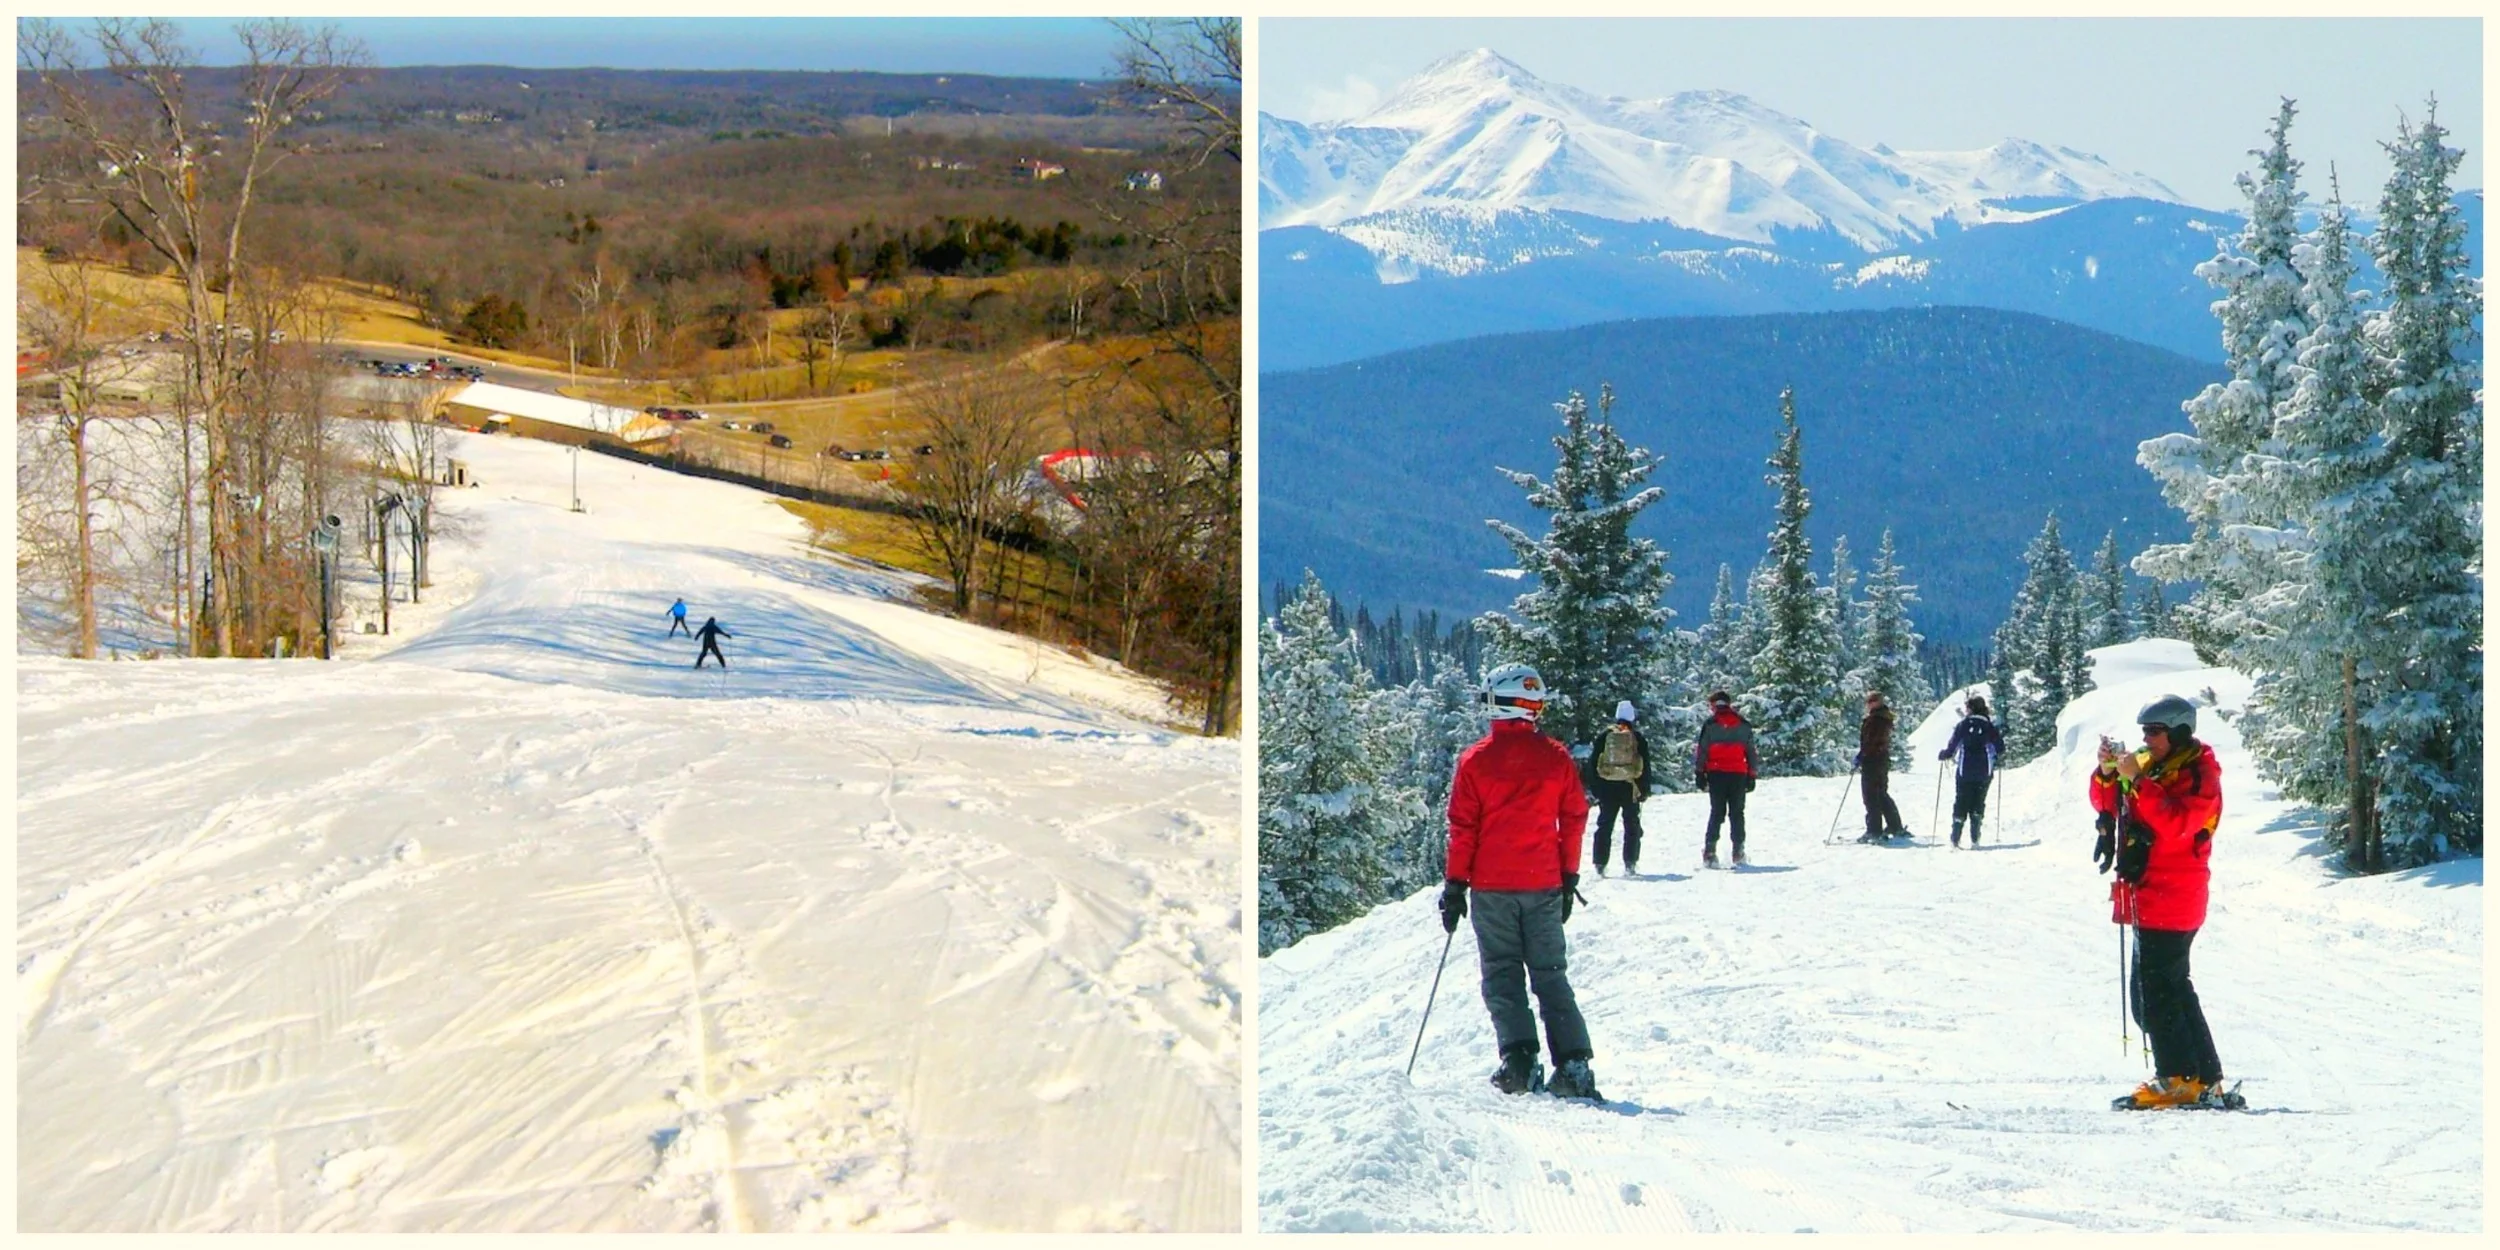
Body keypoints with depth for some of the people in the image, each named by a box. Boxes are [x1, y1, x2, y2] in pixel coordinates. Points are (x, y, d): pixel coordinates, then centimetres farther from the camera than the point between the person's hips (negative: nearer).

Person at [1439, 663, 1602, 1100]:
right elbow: (1575, 818, 5)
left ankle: (1518, 1058, -11)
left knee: (1502, 974, 6)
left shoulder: (1475, 759, -5)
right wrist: (1569, 877, 14)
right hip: (1544, 885, 2)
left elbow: (1462, 827, -4)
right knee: (1550, 974, 9)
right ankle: (1573, 1064, -2)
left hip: (1491, 887, -2)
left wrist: (1454, 885, 1)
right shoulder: (1556, 757, 1)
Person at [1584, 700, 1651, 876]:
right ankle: (1630, 862, 3)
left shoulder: (1604, 737, 2)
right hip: (1630, 788, -1)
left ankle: (1600, 863, 1)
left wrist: (1594, 788, 9)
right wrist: (1644, 789, 7)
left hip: (1606, 787, 1)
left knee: (1605, 825, 6)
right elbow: (1645, 766, 0)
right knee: (1632, 825, 8)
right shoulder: (1638, 739, -1)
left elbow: (1593, 763, 4)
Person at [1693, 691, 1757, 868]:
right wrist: (1751, 776, 15)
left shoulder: (1709, 725, 1)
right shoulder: (1743, 725, 9)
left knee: (1717, 813, 3)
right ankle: (1738, 851, 4)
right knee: (1737, 813, 8)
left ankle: (1710, 852, -6)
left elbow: (1702, 751, -3)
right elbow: (1751, 752, 11)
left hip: (1716, 774, -1)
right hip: (1738, 774, 1)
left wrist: (1699, 773, 1)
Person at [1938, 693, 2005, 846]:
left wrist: (1942, 755, 14)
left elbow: (1951, 748, -6)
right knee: (1978, 804, 11)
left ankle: (1956, 838, -2)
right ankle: (1975, 838, 3)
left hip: (1964, 772, -1)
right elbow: (2001, 749, 2)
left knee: (1961, 804, 7)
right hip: (1984, 773, 1)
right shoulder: (1989, 726, 0)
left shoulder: (1962, 726, -5)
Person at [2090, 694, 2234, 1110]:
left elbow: (2176, 822, -25)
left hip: (2170, 899, -9)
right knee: (2172, 988, 12)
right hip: (2150, 899, 9)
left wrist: (2137, 781, -28)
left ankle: (2179, 1080, -7)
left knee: (2155, 990, -10)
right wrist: (2108, 773, -8)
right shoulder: (2148, 765, 14)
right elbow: (2106, 805, 11)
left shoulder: (2198, 774, -10)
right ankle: (2206, 1080, 18)